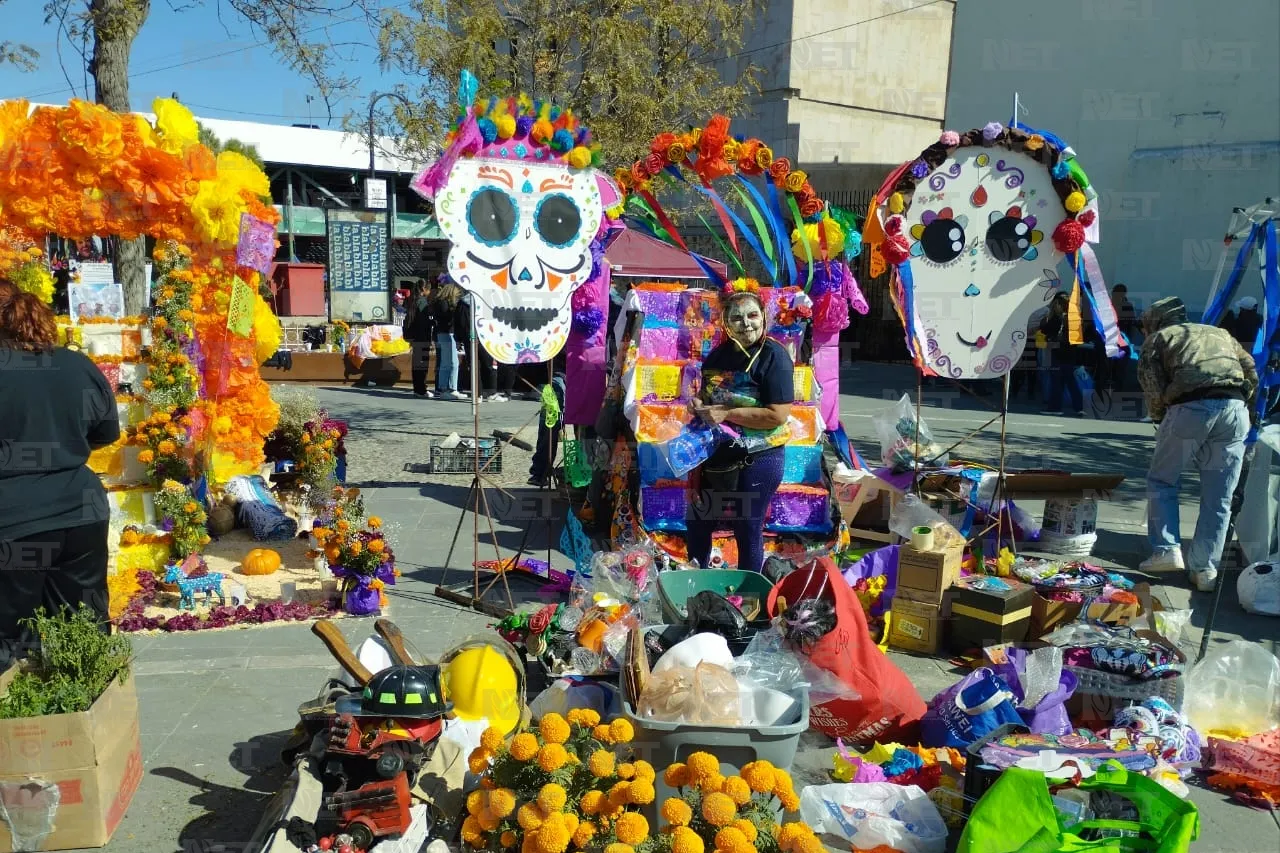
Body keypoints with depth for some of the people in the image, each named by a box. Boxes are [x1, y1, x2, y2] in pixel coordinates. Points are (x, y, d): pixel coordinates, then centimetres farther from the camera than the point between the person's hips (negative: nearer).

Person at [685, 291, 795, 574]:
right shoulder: (718, 354, 6)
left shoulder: (773, 356, -16)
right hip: (716, 455, 8)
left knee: (748, 531, 6)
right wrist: (698, 404, -1)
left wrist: (726, 413, -23)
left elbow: (778, 415, -23)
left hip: (757, 460, -8)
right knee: (697, 522, 19)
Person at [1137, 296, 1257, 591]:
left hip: (1190, 408, -3)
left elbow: (1152, 386, 4)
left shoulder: (1158, 338, 19)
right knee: (1218, 497, 11)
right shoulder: (1220, 333, 32)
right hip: (1235, 408, 4)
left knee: (1162, 481, 16)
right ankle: (1204, 568, 13)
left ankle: (1167, 549, 6)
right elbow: (1253, 373, 21)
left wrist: (1160, 418, 19)